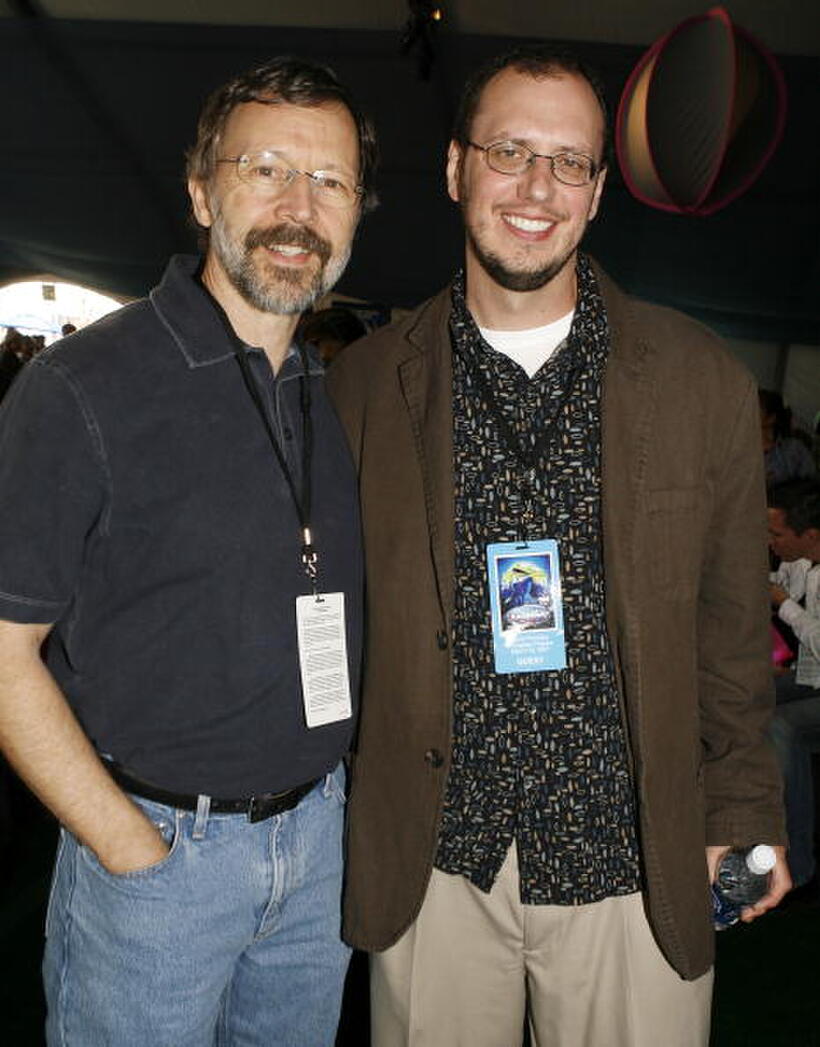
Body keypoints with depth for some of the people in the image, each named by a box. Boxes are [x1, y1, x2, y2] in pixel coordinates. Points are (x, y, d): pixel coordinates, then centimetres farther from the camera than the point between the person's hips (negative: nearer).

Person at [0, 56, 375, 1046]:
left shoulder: (341, 397, 4)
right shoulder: (82, 388, -15)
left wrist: (329, 800, 7)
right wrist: (138, 853, -14)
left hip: (320, 835, 6)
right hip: (154, 841, -5)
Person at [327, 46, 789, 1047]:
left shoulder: (700, 378, -1)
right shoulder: (365, 383, 0)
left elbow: (729, 618, 4)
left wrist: (745, 809, 4)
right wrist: (331, 823, 6)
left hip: (634, 863, 0)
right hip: (432, 862, 1)